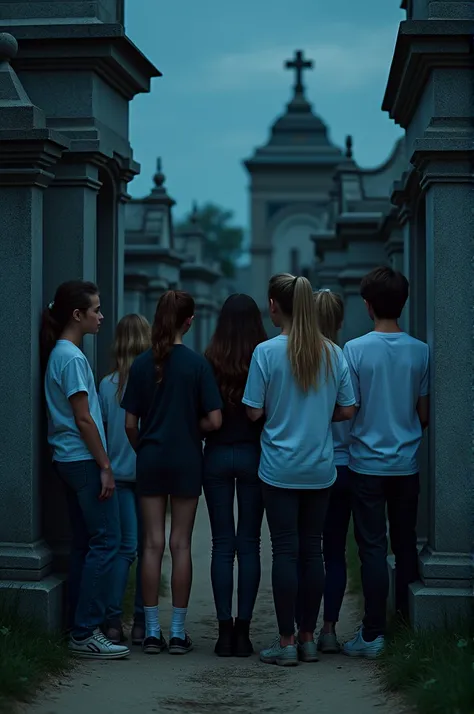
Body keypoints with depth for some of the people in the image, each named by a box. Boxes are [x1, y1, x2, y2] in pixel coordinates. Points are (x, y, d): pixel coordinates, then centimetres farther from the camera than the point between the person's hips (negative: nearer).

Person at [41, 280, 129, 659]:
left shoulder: (60, 354, 15)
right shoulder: (72, 358, -14)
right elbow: (83, 419, -17)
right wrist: (105, 466, -13)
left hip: (70, 460, 10)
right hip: (84, 460, -10)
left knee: (85, 544, 12)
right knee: (105, 542, -8)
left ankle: (81, 629, 16)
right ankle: (86, 633, -7)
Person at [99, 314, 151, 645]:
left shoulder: (107, 385, 0)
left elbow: (101, 429, 6)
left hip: (119, 473, 3)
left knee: (125, 547, 7)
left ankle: (113, 620, 0)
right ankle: (141, 623, 7)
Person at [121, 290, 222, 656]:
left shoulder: (142, 364, -2)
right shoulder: (197, 364, -9)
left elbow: (130, 423, 0)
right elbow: (214, 420, -12)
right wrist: (190, 428, 7)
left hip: (150, 460, 2)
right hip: (186, 461, -2)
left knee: (153, 544, 6)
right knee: (181, 544, 5)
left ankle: (152, 631, 8)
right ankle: (178, 633, 9)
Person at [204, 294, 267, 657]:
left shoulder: (209, 363, -6)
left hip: (217, 456, 0)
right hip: (254, 455, 0)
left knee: (222, 544, 5)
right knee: (249, 544, 5)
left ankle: (225, 628, 3)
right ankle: (242, 630, 3)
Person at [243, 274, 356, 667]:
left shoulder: (267, 351, -10)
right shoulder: (334, 353, 0)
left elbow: (254, 411, -8)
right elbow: (347, 410, 4)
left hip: (280, 468, -3)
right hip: (321, 469, 3)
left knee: (285, 550, 1)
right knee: (312, 550, 10)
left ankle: (287, 641, 4)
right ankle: (308, 638, 16)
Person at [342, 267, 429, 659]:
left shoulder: (355, 350, -10)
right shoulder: (421, 351, -2)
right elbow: (424, 414, 3)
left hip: (368, 462, -3)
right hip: (407, 464, 3)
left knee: (373, 548, 0)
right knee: (406, 544, 13)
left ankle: (373, 634, 0)